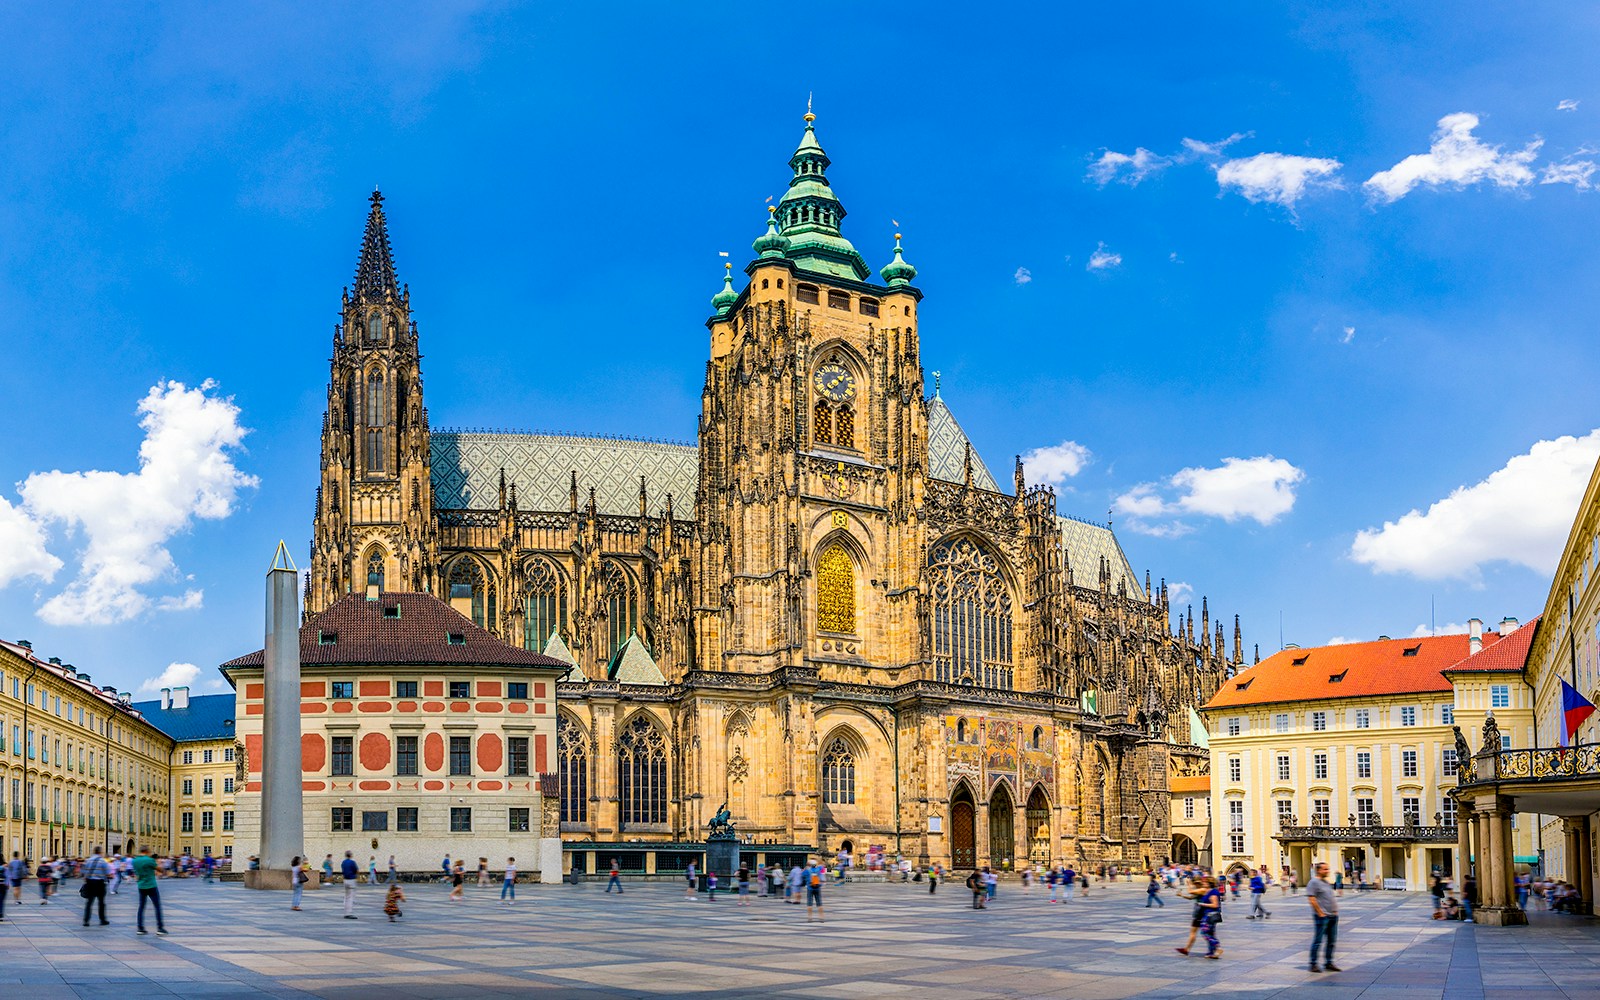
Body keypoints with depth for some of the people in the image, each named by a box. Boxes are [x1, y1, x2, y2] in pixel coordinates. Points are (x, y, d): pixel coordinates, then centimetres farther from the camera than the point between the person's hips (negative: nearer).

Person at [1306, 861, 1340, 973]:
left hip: (1333, 916, 9)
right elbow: (1312, 900, -16)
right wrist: (1321, 913, -16)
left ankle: (1328, 963, 20)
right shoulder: (1313, 882, -10)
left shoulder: (1326, 882, 17)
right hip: (1321, 917, -9)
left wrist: (1336, 910, 14)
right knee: (1317, 941, -3)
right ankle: (1313, 964, 3)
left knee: (1331, 941, 11)